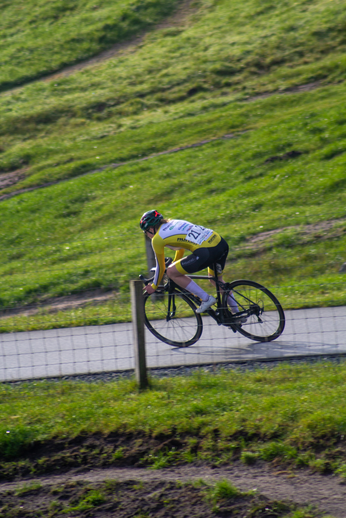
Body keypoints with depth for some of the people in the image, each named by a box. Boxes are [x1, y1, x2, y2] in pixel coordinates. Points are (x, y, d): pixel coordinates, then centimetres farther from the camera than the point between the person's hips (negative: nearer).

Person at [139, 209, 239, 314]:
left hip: (207, 252, -9)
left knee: (171, 272, 6)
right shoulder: (174, 223, 26)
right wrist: (174, 264, 57)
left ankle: (206, 299, 6)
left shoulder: (157, 239, 4)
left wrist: (154, 287, 28)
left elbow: (161, 267, 13)